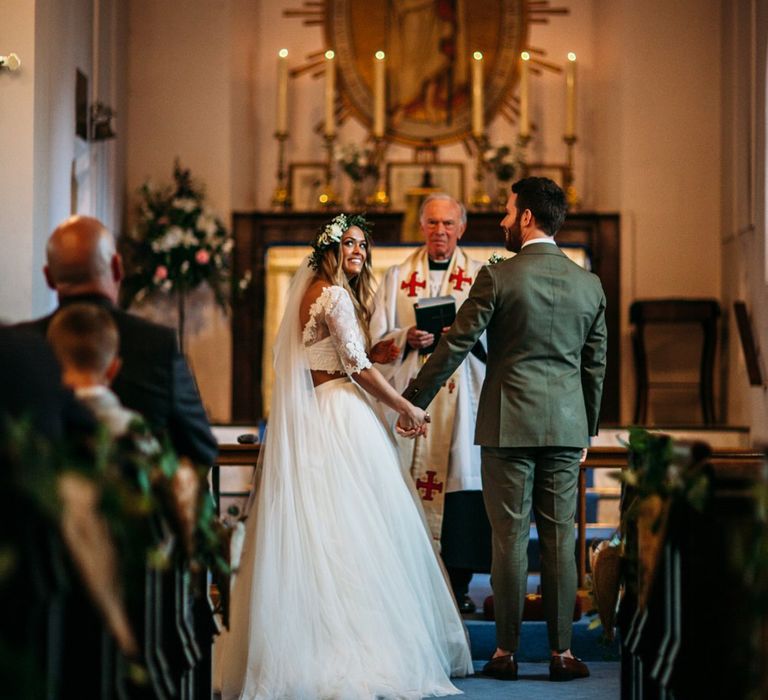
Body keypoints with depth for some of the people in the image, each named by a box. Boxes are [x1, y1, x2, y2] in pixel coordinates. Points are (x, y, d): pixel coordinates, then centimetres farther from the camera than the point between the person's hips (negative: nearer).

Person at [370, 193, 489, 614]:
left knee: (462, 478, -6)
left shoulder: (479, 276, 11)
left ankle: (459, 583, -1)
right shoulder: (396, 277, 15)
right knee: (408, 482, -6)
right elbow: (378, 338, 10)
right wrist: (408, 338, -9)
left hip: (462, 395, -1)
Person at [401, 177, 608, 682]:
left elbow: (454, 347, -6)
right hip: (567, 428, 3)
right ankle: (562, 652, 8)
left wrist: (413, 403, 3)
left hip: (510, 426, -3)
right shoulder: (590, 285, 6)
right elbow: (596, 365, 11)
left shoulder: (498, 278, -7)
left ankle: (507, 653, 7)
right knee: (560, 539, 6)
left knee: (511, 538, 1)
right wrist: (587, 431, 21)